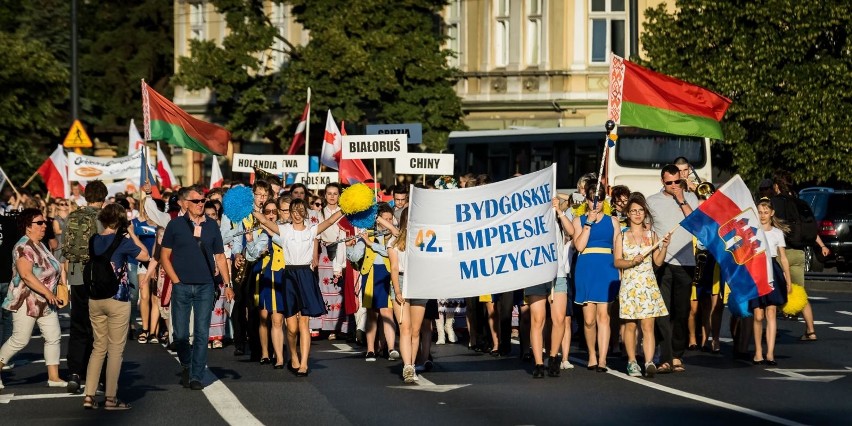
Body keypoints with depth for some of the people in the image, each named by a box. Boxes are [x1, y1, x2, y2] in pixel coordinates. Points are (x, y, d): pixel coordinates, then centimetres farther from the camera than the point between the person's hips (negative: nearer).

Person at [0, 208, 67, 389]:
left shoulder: (41, 245, 13)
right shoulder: (23, 247, -17)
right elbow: (26, 275, -27)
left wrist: (61, 280, 13)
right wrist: (47, 292, -29)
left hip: (46, 303, 9)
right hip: (26, 301, -9)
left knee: (53, 337, 3)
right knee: (19, 340, -5)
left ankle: (53, 377, 8)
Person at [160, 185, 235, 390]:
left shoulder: (212, 226, 8)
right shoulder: (175, 225, 2)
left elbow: (220, 257, 13)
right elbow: (165, 256, 4)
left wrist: (227, 284, 5)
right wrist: (176, 280, -4)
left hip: (205, 287, 1)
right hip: (181, 286, -1)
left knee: (202, 333, -2)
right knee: (181, 334, 3)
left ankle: (196, 376, 3)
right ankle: (186, 366, 28)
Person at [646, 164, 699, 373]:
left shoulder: (690, 198, 9)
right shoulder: (652, 201, 8)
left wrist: (682, 201, -9)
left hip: (685, 262, 1)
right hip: (661, 262, -1)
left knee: (682, 312, 6)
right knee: (663, 311, -11)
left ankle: (677, 356, 15)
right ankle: (665, 359, -15)